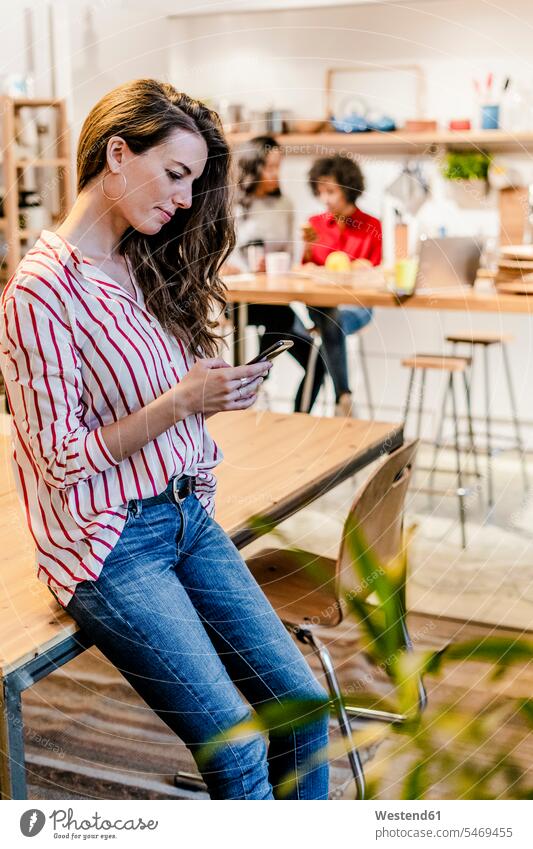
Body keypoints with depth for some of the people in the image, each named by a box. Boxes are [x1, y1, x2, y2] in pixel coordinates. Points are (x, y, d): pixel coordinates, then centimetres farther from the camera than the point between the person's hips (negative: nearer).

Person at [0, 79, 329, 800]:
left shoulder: (147, 266, 8)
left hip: (188, 517, 8)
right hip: (109, 545, -7)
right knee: (237, 747, -9)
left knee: (302, 701, 3)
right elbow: (59, 458, -15)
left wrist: (217, 391, -1)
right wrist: (180, 402, -20)